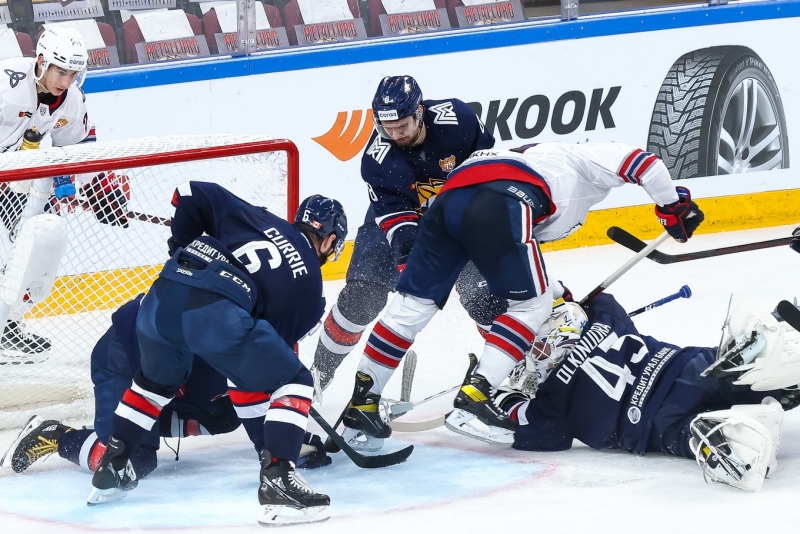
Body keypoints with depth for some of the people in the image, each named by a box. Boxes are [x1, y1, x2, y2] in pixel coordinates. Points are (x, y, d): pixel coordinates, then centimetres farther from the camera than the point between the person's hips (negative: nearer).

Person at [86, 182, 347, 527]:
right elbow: (280, 338, 23)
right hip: (219, 312, -5)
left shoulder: (255, 218, 28)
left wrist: (182, 250, 36)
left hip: (164, 294, 5)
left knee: (157, 381, 34)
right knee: (294, 383, 11)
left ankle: (110, 470, 40)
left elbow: (192, 194, 23)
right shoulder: (308, 284, 20)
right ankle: (277, 481, -6)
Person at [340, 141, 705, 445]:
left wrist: (560, 295, 47)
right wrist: (674, 205, 19)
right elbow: (637, 161, 10)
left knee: (416, 301, 12)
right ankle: (474, 395, -6)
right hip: (496, 202, -7)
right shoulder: (586, 162, 28)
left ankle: (361, 400, 9)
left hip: (451, 197, 7)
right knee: (533, 304, 7)